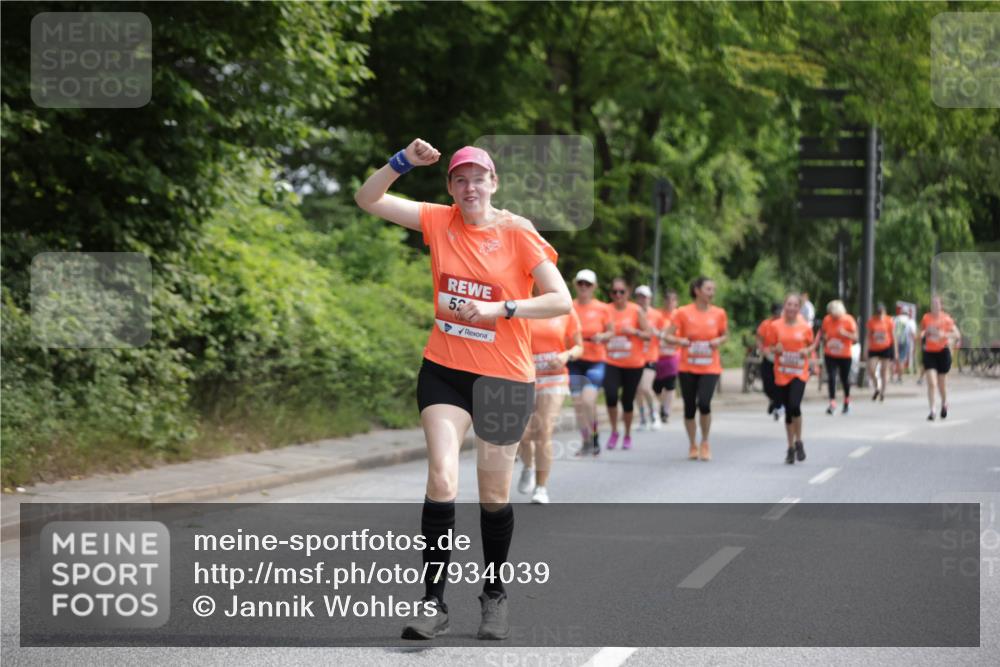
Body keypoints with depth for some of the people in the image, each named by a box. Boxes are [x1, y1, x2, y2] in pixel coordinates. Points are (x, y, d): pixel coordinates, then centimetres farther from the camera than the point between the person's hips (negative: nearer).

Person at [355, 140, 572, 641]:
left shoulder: (517, 233, -9)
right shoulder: (439, 221, 1)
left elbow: (561, 301, -11)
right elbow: (367, 199, 1)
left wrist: (499, 309, -21)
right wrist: (404, 162, -13)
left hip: (504, 377, -2)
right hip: (444, 371, 2)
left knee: (494, 495, 8)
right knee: (441, 481, -14)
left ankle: (495, 595, 27)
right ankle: (433, 601, -10)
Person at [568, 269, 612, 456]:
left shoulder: (602, 309, 0)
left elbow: (610, 332, 10)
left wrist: (602, 337, -10)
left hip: (596, 360, -2)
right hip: (575, 360, 2)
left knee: (588, 400, -18)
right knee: (578, 403, 1)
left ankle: (594, 438, 2)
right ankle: (585, 442, 15)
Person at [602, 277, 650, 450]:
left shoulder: (636, 311, -1)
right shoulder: (606, 310, 2)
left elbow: (648, 335, -1)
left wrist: (634, 332, -17)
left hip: (633, 364, 0)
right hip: (612, 362, 0)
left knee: (627, 400, 5)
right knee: (610, 395, -20)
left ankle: (628, 436, 25)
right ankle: (614, 431, 1)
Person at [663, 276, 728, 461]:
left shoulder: (719, 314, 1)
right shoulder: (683, 312, -4)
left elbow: (724, 335, 14)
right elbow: (669, 336, -2)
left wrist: (719, 341, -8)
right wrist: (679, 341, -23)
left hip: (710, 368, 0)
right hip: (688, 368, 0)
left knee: (704, 403, -18)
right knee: (689, 407, 5)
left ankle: (705, 443, 3)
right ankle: (692, 446, 24)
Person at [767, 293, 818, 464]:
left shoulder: (805, 327, 0)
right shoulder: (776, 326, 0)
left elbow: (812, 345, 13)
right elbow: (770, 347, 6)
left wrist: (808, 351, -8)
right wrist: (776, 349, -15)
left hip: (799, 373, -1)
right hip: (782, 374, 2)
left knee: (794, 406, -20)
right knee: (788, 411, 7)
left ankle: (798, 442, 1)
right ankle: (790, 447, 20)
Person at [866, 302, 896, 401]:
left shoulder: (888, 321, -4)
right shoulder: (871, 321, -3)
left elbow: (893, 336, 2)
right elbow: (869, 336, 3)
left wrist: (895, 350, 2)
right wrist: (867, 349, -1)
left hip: (887, 348, -1)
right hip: (874, 349, 1)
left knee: (884, 370, 2)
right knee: (870, 370, -10)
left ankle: (883, 392, 12)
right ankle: (877, 388, 14)